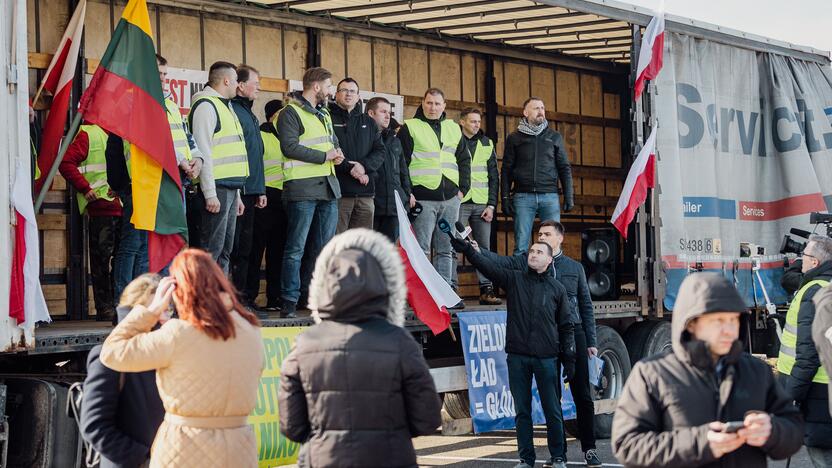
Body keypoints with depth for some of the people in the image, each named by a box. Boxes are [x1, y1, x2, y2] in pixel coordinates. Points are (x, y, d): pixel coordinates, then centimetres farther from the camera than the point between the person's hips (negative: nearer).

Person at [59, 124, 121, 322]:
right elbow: (66, 163, -11)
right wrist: (85, 188, -14)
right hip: (100, 207, -7)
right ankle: (104, 309, 2)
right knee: (101, 260, -3)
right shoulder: (89, 135, -2)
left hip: (123, 207, 7)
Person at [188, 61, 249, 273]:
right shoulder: (206, 105, -8)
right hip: (217, 188, -10)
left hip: (230, 189, 10)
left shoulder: (226, 107, 23)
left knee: (225, 250, 12)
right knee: (211, 250, -10)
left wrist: (237, 196, 23)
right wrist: (210, 194, -20)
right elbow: (203, 152, -16)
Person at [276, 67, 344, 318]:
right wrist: (324, 156, -13)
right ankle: (290, 301, -3)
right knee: (296, 248, -6)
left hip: (328, 185, 8)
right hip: (302, 186, -8)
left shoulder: (324, 114, 21)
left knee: (324, 247, 10)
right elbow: (290, 147, -17)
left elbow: (333, 140, 29)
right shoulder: (291, 113, -6)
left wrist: (337, 153, 5)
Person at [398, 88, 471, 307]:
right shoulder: (410, 128, 1)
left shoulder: (453, 129, 16)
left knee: (446, 250, 7)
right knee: (421, 249, -7)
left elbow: (464, 160, 21)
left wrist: (462, 188, 10)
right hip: (422, 198, -5)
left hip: (450, 198, 5)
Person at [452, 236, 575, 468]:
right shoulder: (514, 279, 6)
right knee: (522, 411, 7)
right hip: (517, 357, 1)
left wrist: (569, 359, 3)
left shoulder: (557, 288, 7)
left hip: (546, 357, -1)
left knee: (552, 411, 4)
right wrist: (467, 249, -25)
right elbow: (487, 265, -8)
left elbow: (567, 326, 8)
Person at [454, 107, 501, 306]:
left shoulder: (487, 144, 13)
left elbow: (493, 177, 12)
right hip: (458, 202, -4)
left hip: (481, 204, 4)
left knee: (484, 248, 3)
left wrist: (491, 205, 3)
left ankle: (486, 289, 7)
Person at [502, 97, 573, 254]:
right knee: (521, 246, -3)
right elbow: (506, 170, 9)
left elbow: (564, 168, 12)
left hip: (549, 195, 1)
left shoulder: (554, 137, 14)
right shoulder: (514, 138, 11)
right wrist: (505, 198, -1)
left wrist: (569, 197, 3)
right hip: (523, 196, -1)